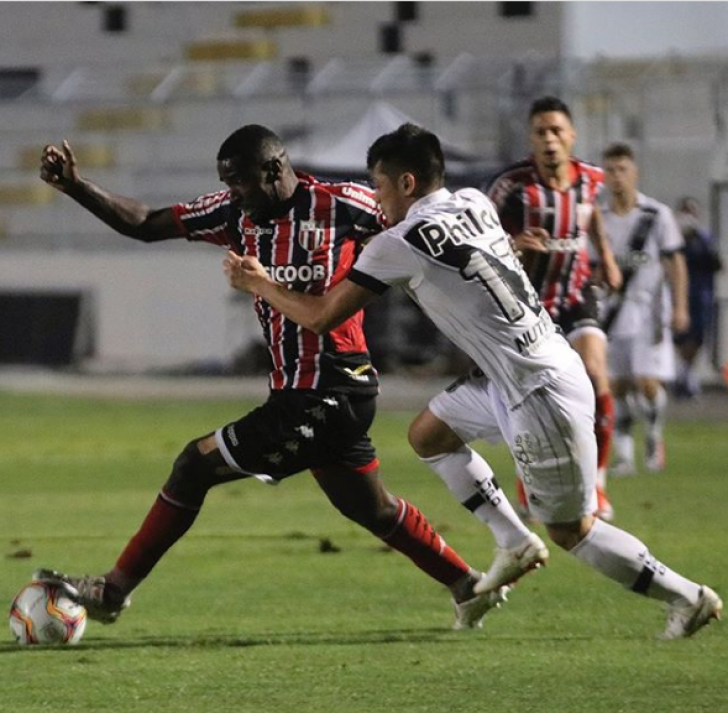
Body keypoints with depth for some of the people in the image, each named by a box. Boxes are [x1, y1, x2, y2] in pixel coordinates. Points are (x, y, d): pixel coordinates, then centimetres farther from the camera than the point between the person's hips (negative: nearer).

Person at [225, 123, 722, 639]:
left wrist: (258, 284, 8)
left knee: (570, 530, 3)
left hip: (539, 395, -9)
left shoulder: (399, 245, -14)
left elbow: (321, 317, -8)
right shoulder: (475, 203, 6)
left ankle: (689, 598, 7)